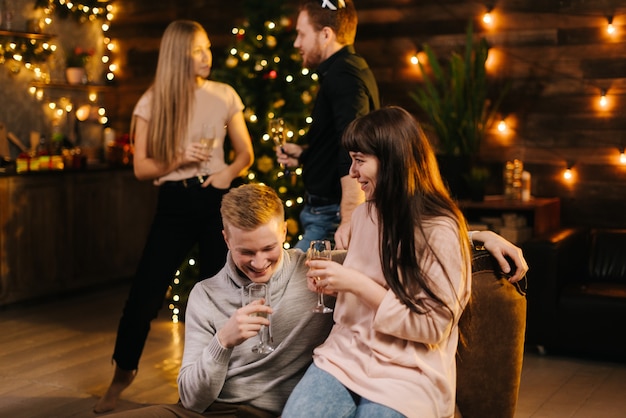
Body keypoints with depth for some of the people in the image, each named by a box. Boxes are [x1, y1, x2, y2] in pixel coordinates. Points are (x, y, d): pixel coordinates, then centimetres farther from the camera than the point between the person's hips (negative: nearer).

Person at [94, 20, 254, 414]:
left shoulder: (224, 95, 4)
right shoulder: (152, 103, 0)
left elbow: (246, 152, 9)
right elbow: (142, 168, 0)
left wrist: (231, 171, -11)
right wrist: (180, 158, -16)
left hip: (218, 200, 1)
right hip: (175, 204, -1)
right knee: (145, 292, -2)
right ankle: (123, 373, 21)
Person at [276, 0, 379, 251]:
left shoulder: (343, 76, -17)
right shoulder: (347, 70, 17)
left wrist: (350, 219, -33)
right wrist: (303, 155, 16)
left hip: (333, 219, -11)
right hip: (325, 212, 11)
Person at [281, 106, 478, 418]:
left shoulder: (440, 230, -12)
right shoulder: (363, 214, 8)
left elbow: (433, 326, -13)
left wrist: (356, 284, -17)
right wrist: (331, 281, 3)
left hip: (407, 372, -4)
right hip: (346, 353, 5)